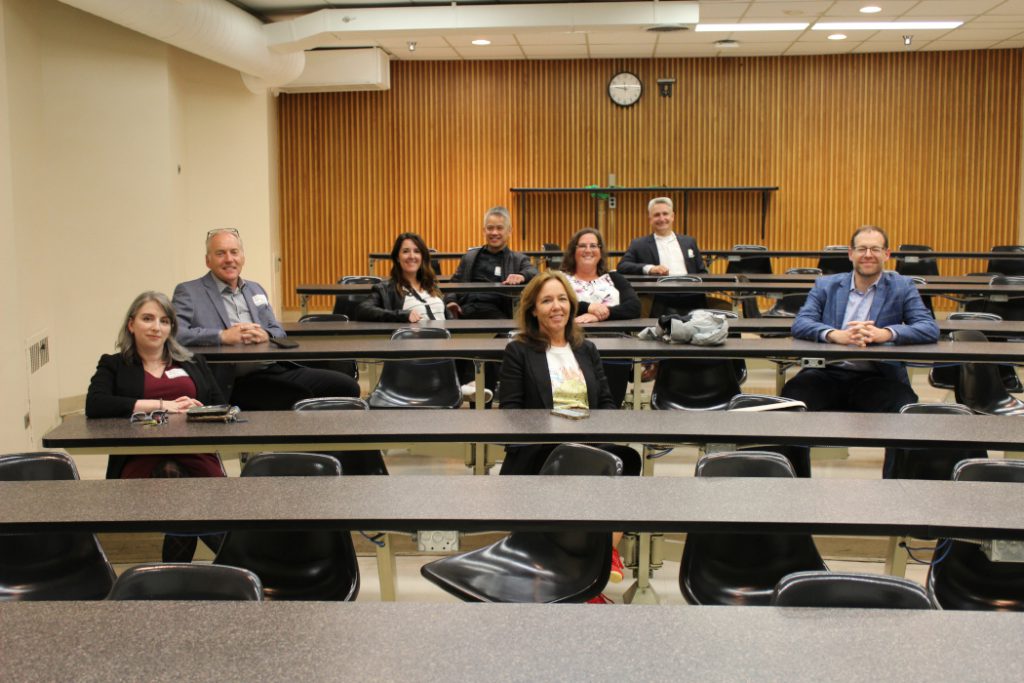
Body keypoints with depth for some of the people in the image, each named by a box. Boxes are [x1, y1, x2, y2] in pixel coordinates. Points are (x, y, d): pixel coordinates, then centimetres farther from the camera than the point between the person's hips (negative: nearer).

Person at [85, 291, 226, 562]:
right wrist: (161, 405, -7)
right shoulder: (113, 365, 17)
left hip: (197, 456, 2)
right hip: (141, 461, -2)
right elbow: (95, 405, -4)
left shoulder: (193, 363, 26)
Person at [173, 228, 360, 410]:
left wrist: (265, 334, -7)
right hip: (237, 382, -6)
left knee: (347, 386, -10)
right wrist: (223, 336, -21)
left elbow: (279, 332, 18)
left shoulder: (256, 290, 23)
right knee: (300, 399, -31)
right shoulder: (188, 292, 4)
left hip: (276, 368, 6)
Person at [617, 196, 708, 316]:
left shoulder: (689, 242, 23)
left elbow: (702, 272, 23)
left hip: (692, 302, 3)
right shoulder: (639, 245, 14)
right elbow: (622, 266, 2)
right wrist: (649, 268, -14)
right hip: (663, 305, -3)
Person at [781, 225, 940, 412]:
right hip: (827, 374, 1)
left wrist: (885, 333, -21)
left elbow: (930, 329, -1)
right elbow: (800, 324, 1)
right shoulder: (826, 285, 14)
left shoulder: (902, 287, 11)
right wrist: (836, 335, -21)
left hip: (877, 377, 0)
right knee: (792, 397, -31)